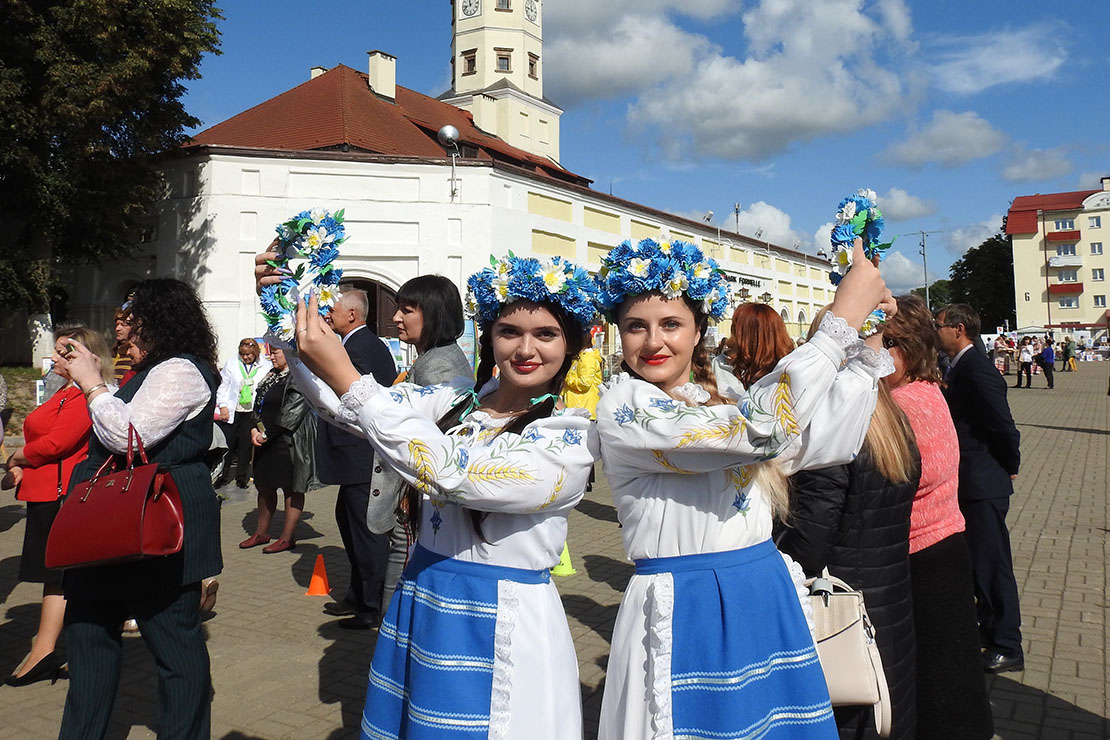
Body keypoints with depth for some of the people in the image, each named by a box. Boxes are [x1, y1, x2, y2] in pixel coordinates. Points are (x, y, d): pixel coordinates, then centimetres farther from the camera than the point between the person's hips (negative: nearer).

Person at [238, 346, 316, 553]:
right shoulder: (272, 375, 15)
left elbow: (293, 411, -18)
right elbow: (259, 403, 15)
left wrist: (267, 434, -14)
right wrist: (254, 428, -2)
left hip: (288, 441, -9)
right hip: (265, 442, 9)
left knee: (291, 488, 1)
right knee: (265, 486, 16)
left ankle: (287, 538, 9)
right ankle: (261, 532, 29)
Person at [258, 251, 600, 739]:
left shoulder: (573, 436, -16)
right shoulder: (458, 401, 2)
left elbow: (453, 473, -28)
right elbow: (342, 406, 1)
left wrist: (345, 377, -29)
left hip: (501, 625, -5)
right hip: (419, 606, 6)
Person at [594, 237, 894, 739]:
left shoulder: (723, 395, 8)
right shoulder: (623, 407, -14)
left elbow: (826, 443, 2)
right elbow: (758, 431, -24)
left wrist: (868, 344, -3)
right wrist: (842, 319, -19)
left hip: (766, 598, 7)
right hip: (687, 616, -6)